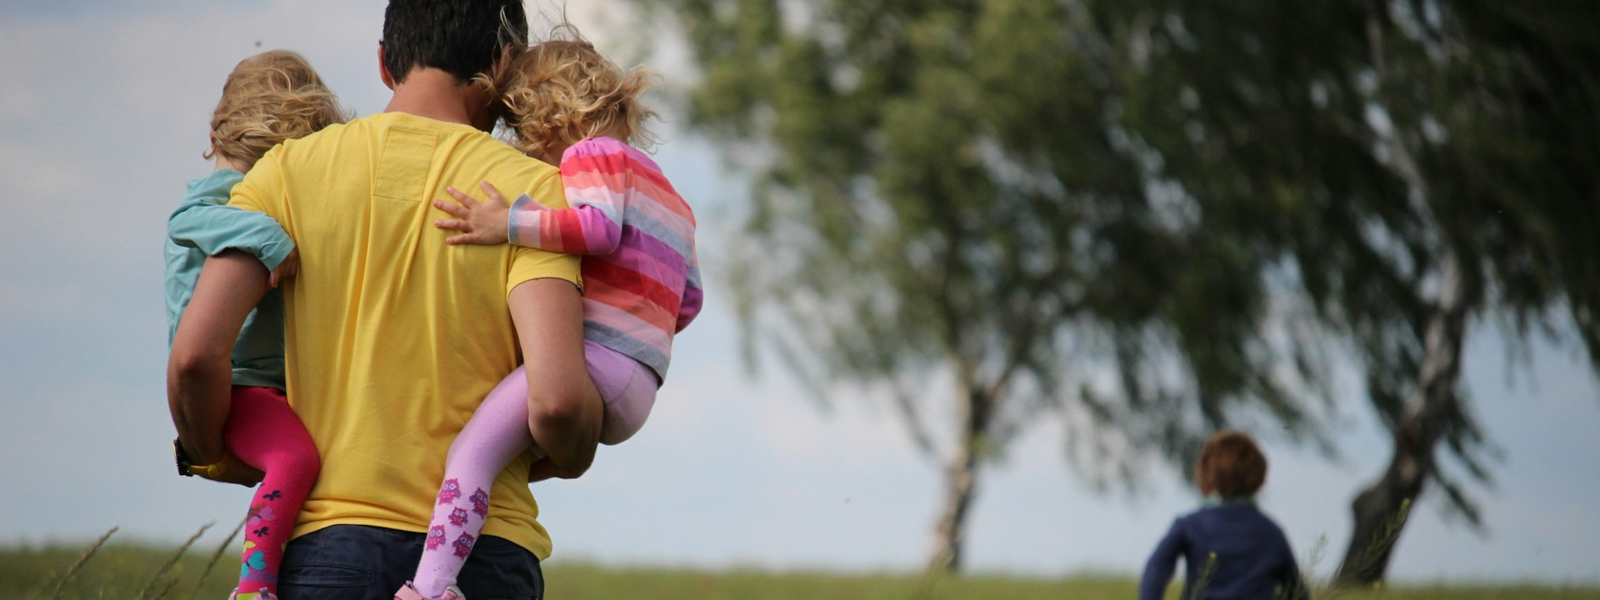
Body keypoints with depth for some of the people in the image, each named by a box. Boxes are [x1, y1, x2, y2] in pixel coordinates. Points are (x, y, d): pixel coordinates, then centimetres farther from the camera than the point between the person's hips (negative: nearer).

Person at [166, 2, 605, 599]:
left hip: (327, 545, 1)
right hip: (485, 550, -1)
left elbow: (195, 355, -5)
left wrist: (209, 455, 15)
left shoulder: (292, 170, 5)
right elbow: (556, 398, -13)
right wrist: (566, 459, 9)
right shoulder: (528, 188, 0)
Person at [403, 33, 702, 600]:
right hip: (638, 391, 10)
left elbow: (601, 227, -17)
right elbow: (688, 300, 29)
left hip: (593, 356, -10)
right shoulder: (670, 198, 31)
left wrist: (507, 224, -18)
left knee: (472, 447, -25)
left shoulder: (593, 153, 4)